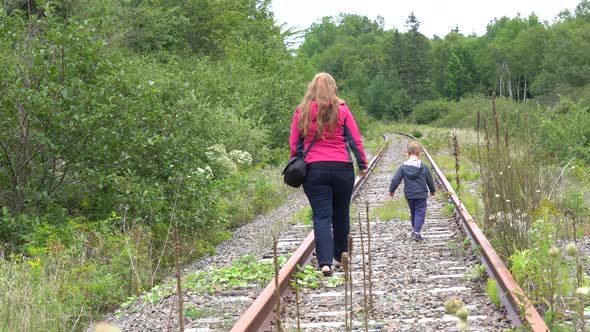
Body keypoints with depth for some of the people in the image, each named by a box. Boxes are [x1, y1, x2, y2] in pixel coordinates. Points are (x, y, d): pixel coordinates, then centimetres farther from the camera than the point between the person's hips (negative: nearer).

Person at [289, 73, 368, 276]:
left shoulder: (302, 112, 3)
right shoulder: (341, 110, 0)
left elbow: (294, 144, 7)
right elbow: (355, 140, 2)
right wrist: (362, 164, 11)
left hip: (314, 169, 0)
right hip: (342, 168, 0)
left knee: (321, 216, -2)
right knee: (341, 213, 16)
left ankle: (325, 262, -15)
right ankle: (340, 255, 29)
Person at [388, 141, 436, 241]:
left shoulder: (403, 167, -7)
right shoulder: (424, 167, -9)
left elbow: (395, 180, -4)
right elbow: (430, 180, 2)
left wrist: (391, 190, 13)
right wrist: (432, 190, 20)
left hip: (409, 195, 3)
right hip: (421, 195, -3)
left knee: (413, 212, 19)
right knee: (420, 212, 0)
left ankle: (415, 229, 27)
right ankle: (417, 231, -15)